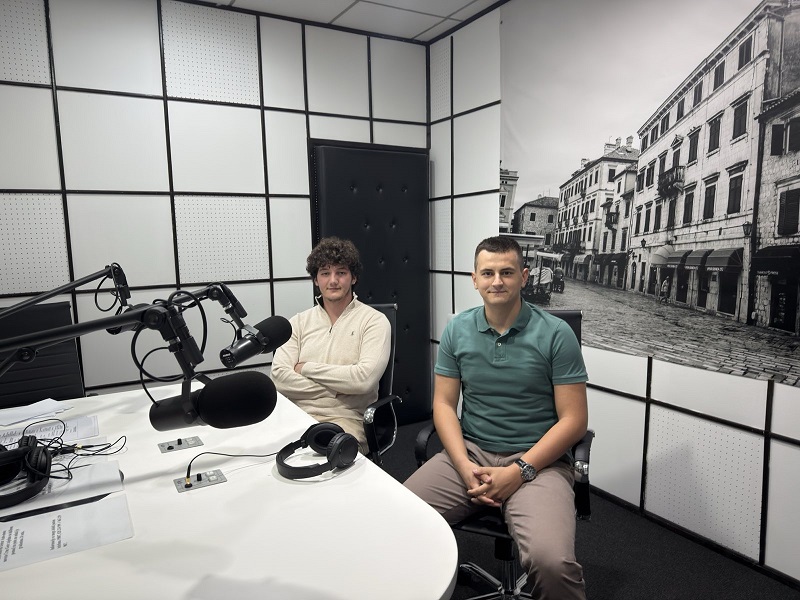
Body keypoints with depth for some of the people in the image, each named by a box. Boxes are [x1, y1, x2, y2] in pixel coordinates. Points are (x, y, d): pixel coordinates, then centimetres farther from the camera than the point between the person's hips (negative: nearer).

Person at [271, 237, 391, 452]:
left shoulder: (374, 321, 1)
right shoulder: (299, 322, 12)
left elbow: (364, 378, -14)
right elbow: (279, 377, -1)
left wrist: (306, 368, -5)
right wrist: (338, 389, -9)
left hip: (346, 419, -3)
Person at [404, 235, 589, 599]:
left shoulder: (556, 334, -5)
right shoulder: (457, 330, 5)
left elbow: (573, 419, -5)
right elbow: (444, 404, 5)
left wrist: (519, 471, -14)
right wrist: (464, 466, -10)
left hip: (537, 460, -2)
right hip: (469, 452, 3)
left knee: (552, 562, -29)